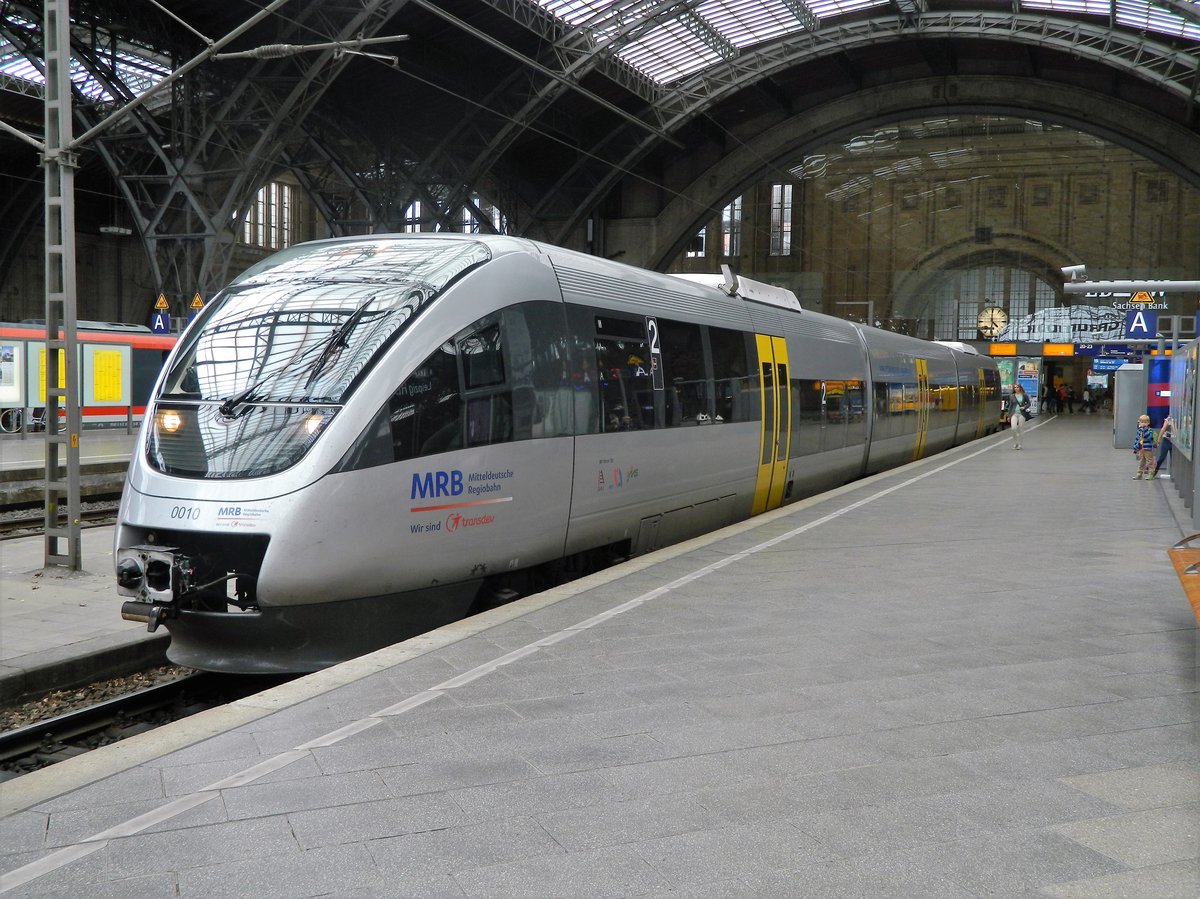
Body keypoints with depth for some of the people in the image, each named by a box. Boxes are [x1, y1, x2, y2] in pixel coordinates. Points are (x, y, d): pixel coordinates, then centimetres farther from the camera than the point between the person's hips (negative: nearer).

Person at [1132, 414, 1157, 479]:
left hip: (1148, 450, -5)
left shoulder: (1150, 430, -8)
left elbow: (1148, 436, -26)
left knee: (1150, 462, 0)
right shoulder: (1138, 431, 8)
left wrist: (1145, 429, -28)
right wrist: (1135, 448, 13)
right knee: (1141, 463, 13)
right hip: (1140, 450, 5)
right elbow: (1136, 440, 14)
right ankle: (1139, 474, 18)